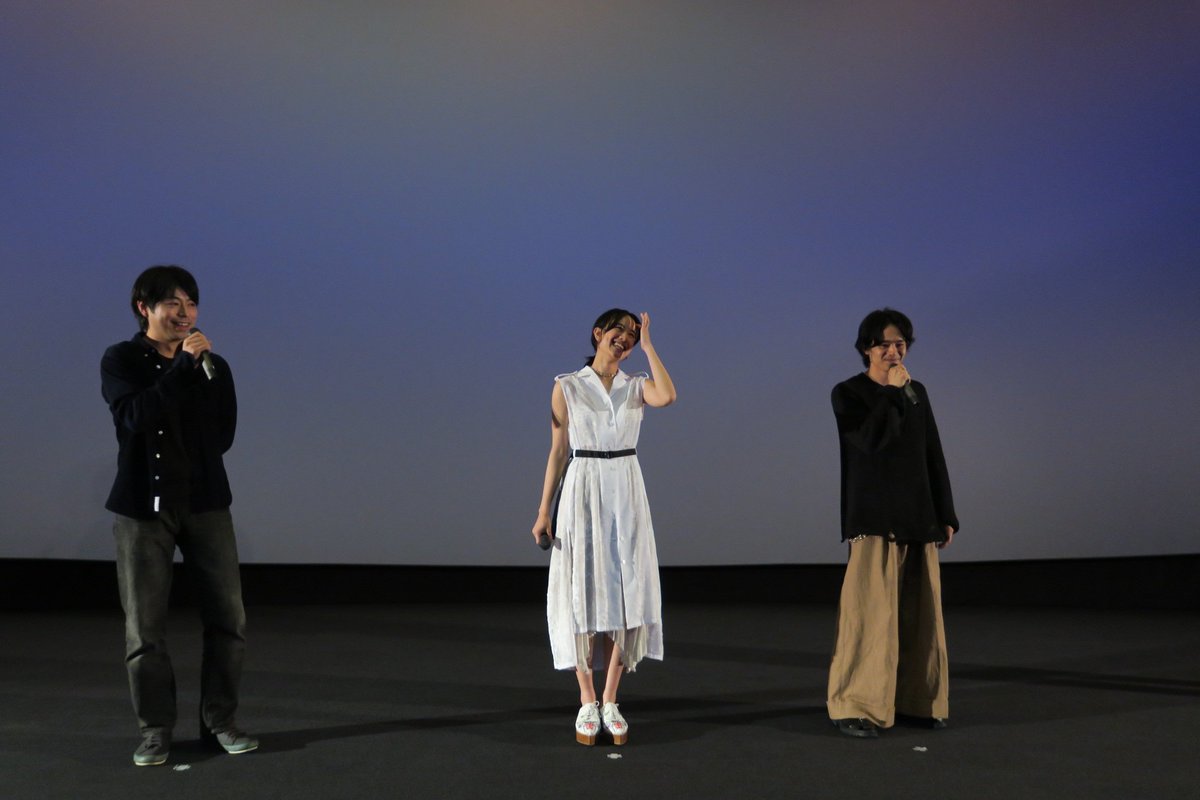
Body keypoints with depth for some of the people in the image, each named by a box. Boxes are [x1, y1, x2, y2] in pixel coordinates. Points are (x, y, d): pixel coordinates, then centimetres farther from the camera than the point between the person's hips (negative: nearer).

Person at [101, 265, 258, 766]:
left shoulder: (212, 365, 9)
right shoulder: (120, 361, 1)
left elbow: (222, 435, 3)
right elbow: (135, 417, -18)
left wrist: (204, 371, -7)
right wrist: (181, 366, -19)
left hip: (205, 502, 3)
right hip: (143, 504, -2)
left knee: (228, 618, 0)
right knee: (144, 627, -1)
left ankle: (219, 723, 13)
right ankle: (155, 731, 12)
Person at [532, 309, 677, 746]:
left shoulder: (637, 386, 8)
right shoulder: (567, 387, 4)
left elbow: (667, 397, -16)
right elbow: (558, 452, 3)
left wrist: (648, 344, -6)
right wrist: (544, 510, -3)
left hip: (626, 496, 2)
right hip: (582, 495, -2)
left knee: (624, 593, 0)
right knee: (582, 594, -2)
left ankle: (610, 704, 8)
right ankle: (587, 703, 8)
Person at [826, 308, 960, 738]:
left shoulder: (917, 392, 13)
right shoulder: (848, 393, -2)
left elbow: (934, 456, 13)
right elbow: (872, 439, -19)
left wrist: (946, 515, 10)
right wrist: (893, 392, -13)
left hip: (918, 519, 6)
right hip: (874, 520, -5)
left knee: (919, 614, 7)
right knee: (871, 611, -11)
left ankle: (915, 701, 17)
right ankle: (854, 709, -7)